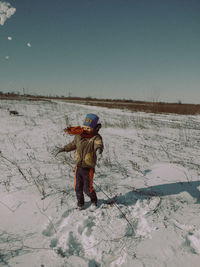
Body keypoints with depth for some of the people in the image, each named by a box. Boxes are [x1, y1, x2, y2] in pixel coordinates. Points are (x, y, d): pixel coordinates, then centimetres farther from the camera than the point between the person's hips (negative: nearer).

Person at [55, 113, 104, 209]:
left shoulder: (96, 137, -15)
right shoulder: (79, 135, -1)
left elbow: (99, 145, -38)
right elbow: (73, 144, 19)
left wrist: (99, 150, -60)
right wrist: (64, 148, 18)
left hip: (89, 168, -4)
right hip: (78, 167, 4)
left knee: (87, 188, 6)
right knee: (78, 187, 12)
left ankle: (93, 199, 37)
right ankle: (80, 201, 40)